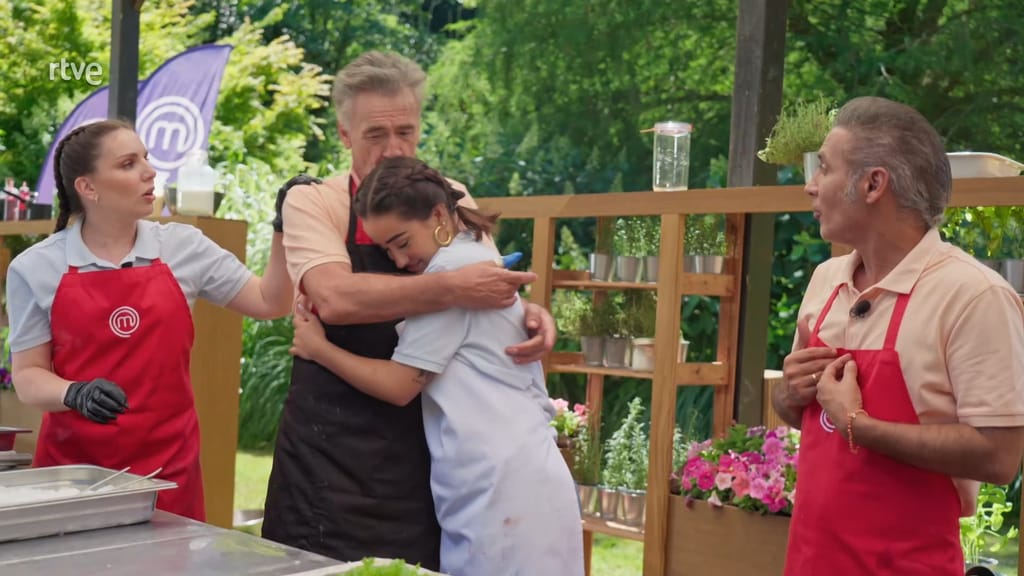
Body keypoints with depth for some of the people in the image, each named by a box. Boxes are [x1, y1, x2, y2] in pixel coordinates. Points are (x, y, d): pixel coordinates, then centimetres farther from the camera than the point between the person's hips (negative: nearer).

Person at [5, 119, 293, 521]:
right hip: (74, 465, -1)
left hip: (169, 468, 1)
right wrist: (75, 394, -19)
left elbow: (270, 304, 6)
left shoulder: (183, 247, 3)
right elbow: (27, 375, 1)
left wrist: (282, 229, -6)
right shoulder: (36, 269, -2)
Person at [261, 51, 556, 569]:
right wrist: (452, 289, -31)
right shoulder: (311, 202, -7)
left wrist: (531, 314, -12)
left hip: (424, 447, 3)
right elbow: (336, 297, -24)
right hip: (333, 452, -3)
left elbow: (492, 295, 11)